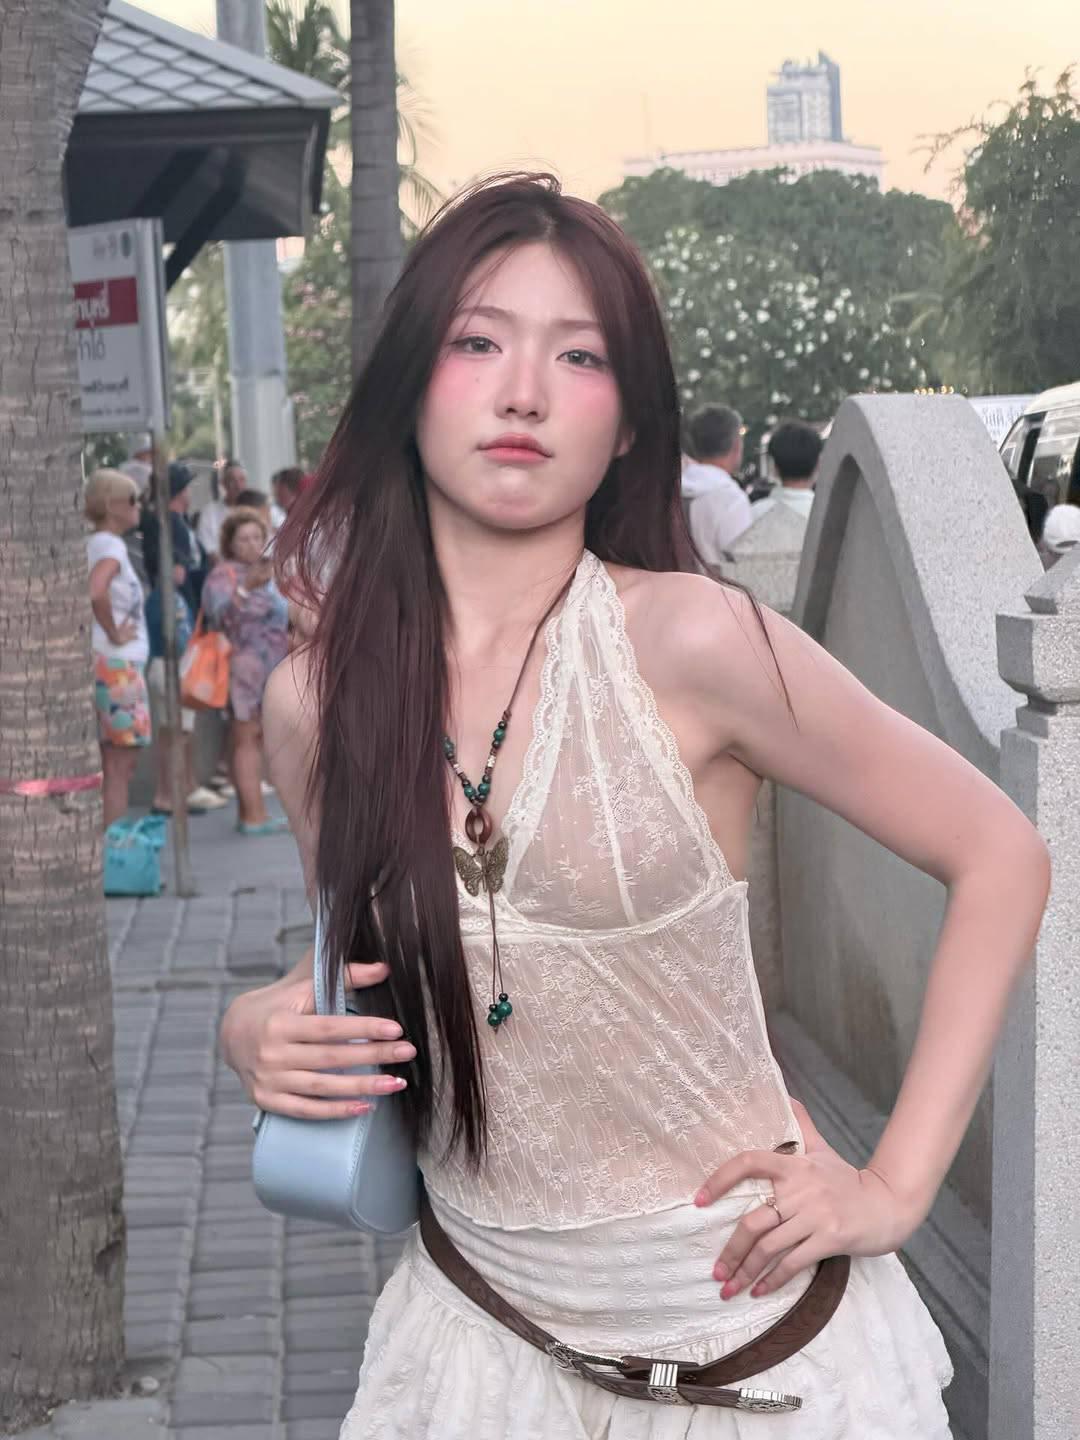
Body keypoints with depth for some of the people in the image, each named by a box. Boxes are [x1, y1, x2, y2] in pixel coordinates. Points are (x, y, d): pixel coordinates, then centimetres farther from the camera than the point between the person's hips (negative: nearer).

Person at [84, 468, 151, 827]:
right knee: (119, 764, -6)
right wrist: (114, 633, -18)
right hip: (118, 665, -9)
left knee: (118, 764, 14)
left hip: (113, 665, 9)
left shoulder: (93, 544, 12)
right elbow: (95, 592, -32)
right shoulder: (111, 546, -14)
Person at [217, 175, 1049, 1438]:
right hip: (482, 1321, 3)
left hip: (745, 1314, -3)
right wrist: (258, 1027, -10)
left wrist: (898, 1185, -10)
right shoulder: (310, 702, -6)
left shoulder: (689, 642, -17)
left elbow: (1000, 855, -9)